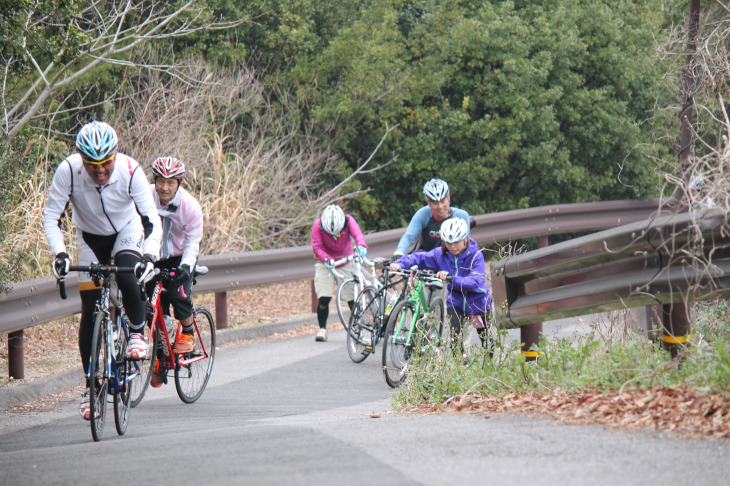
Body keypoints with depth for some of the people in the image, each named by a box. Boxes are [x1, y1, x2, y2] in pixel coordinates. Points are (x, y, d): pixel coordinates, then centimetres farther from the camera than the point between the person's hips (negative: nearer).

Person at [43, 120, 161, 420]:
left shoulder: (130, 171, -31)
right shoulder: (68, 171, -29)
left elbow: (152, 220, -30)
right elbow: (51, 216, -23)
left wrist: (149, 255, -46)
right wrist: (58, 252, -40)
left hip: (127, 232, -1)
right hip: (90, 238, 1)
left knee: (126, 277, -32)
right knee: (90, 310, -5)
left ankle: (137, 332, -2)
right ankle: (90, 386, 5)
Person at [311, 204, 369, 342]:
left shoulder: (348, 221, -20)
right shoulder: (318, 226, -20)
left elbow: (357, 233, -36)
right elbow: (317, 246, -21)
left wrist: (361, 246, -58)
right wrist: (326, 258, -41)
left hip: (346, 262, 1)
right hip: (325, 263, -1)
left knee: (352, 297, -2)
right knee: (323, 297, -13)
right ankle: (322, 329, -2)